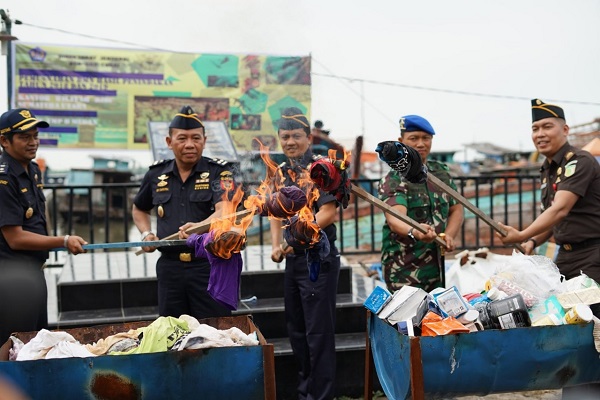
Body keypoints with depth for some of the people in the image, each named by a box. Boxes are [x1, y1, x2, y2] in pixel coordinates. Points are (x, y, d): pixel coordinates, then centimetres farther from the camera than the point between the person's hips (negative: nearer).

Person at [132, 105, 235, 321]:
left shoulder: (219, 172, -5)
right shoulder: (156, 174, 7)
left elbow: (224, 212, -21)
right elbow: (139, 209, 25)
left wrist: (199, 227, -40)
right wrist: (146, 234, 7)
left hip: (211, 264, -3)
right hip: (169, 267, 4)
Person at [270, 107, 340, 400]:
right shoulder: (282, 172, 11)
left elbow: (328, 213, -19)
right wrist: (276, 245, 0)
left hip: (318, 259, -8)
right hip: (293, 261, 8)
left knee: (318, 332, 0)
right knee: (296, 330, 16)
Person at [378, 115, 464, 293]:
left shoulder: (442, 172, 9)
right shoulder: (393, 180, -11)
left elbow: (456, 209, 13)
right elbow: (394, 219, -27)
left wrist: (449, 235, -7)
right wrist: (415, 232, -48)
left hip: (438, 265, 6)